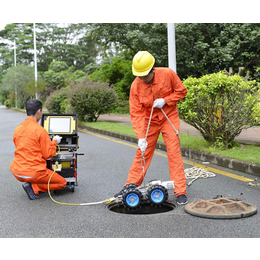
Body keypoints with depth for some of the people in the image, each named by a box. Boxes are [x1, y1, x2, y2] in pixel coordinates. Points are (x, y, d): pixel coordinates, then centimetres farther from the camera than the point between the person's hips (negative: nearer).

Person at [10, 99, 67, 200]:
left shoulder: (17, 129, 6)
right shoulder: (40, 130, -14)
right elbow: (48, 154, -10)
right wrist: (54, 141, 7)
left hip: (17, 172, 8)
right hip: (33, 173, -8)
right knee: (62, 183, 9)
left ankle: (31, 185, 9)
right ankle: (33, 187, -8)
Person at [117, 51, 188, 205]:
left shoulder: (168, 74, -19)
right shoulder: (136, 86, -18)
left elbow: (182, 91, -5)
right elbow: (136, 113, -18)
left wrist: (165, 100, -22)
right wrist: (140, 137, -27)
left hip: (169, 118, -1)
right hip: (149, 121, 1)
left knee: (174, 153, -7)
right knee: (142, 153, 5)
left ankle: (180, 192, -2)